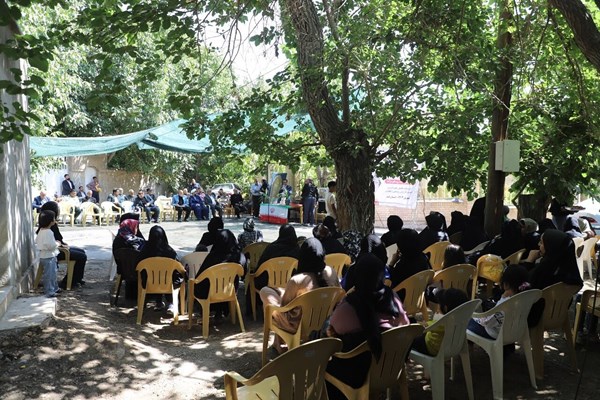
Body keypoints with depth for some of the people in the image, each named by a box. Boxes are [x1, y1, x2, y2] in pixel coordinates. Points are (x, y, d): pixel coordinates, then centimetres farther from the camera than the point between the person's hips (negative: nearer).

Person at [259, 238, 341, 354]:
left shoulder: (296, 280, -27)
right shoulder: (331, 272, -13)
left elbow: (283, 305, -12)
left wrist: (282, 291, 8)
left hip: (300, 326, -5)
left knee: (265, 291, 11)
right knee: (280, 291, 23)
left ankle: (278, 342, 25)